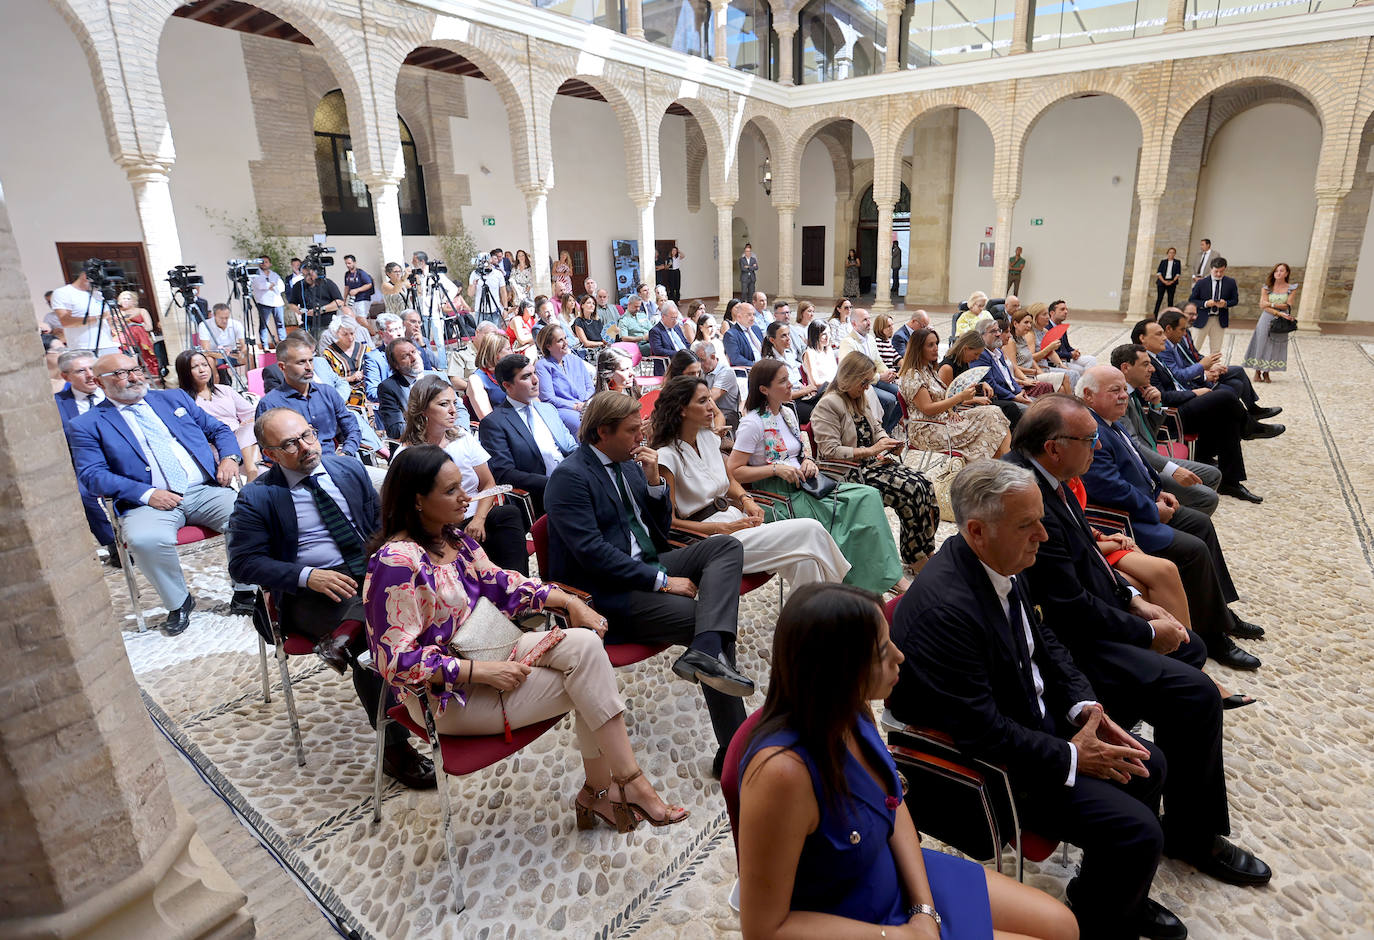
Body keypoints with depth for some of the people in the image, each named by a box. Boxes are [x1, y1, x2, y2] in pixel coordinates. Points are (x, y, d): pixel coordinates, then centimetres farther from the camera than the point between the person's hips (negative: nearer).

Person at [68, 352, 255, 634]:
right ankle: (178, 603, -7)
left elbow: (218, 429, 22)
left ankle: (244, 593, -7)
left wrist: (230, 457, 0)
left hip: (206, 490, 2)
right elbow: (92, 475, -1)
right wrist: (147, 494, -15)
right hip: (152, 500, -2)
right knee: (145, 539, -35)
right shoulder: (87, 425, 10)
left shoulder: (174, 398, 20)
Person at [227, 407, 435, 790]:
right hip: (310, 595, -4)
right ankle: (395, 749, -19)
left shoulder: (350, 470, 11)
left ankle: (347, 634, -30)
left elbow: (380, 522, 16)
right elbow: (243, 562, -2)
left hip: (372, 573, 4)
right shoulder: (257, 498, 1)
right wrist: (307, 576, -17)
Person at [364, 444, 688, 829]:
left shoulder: (451, 537, 5)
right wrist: (486, 671, -24)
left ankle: (599, 789, -6)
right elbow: (399, 662, -23)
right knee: (588, 676, -17)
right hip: (450, 695, -8)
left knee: (586, 643, -15)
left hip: (489, 649, 8)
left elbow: (499, 583, 11)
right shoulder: (397, 563, -22)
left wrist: (568, 600, -3)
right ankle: (630, 785, -2)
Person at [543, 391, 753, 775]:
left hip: (648, 567, 9)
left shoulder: (630, 463, 13)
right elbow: (592, 552, -22)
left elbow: (661, 528, 17)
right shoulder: (568, 477, -12)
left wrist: (654, 480, -2)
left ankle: (706, 653, -32)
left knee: (727, 546, -11)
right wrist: (662, 580, -22)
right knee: (702, 616, -22)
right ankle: (733, 749, -14)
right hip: (607, 595, -9)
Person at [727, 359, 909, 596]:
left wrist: (807, 461, 2)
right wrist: (776, 469, -21)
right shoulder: (753, 423, -12)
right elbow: (733, 472, -17)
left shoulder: (787, 414, 13)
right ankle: (890, 577, -8)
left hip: (803, 486, 8)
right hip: (780, 498, -8)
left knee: (868, 496, -14)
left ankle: (890, 577, -13)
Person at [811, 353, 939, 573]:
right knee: (910, 489, -24)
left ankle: (925, 553, -9)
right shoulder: (828, 405, -11)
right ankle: (916, 560, -11)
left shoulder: (864, 397, 15)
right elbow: (830, 451, -18)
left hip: (873, 463, 8)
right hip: (850, 472, -8)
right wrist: (871, 450, -19)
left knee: (924, 484, -14)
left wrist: (889, 442, 5)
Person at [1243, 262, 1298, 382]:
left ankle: (1266, 373, 10)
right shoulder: (1266, 288, 2)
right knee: (1261, 344, -1)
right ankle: (1257, 372, 7)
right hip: (1266, 319, -1)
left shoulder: (1291, 289, 3)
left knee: (1275, 347, 3)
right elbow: (1263, 306, -8)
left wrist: (1272, 304, -13)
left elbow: (1288, 306, -5)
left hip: (1281, 323, 1)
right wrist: (1279, 313, -17)